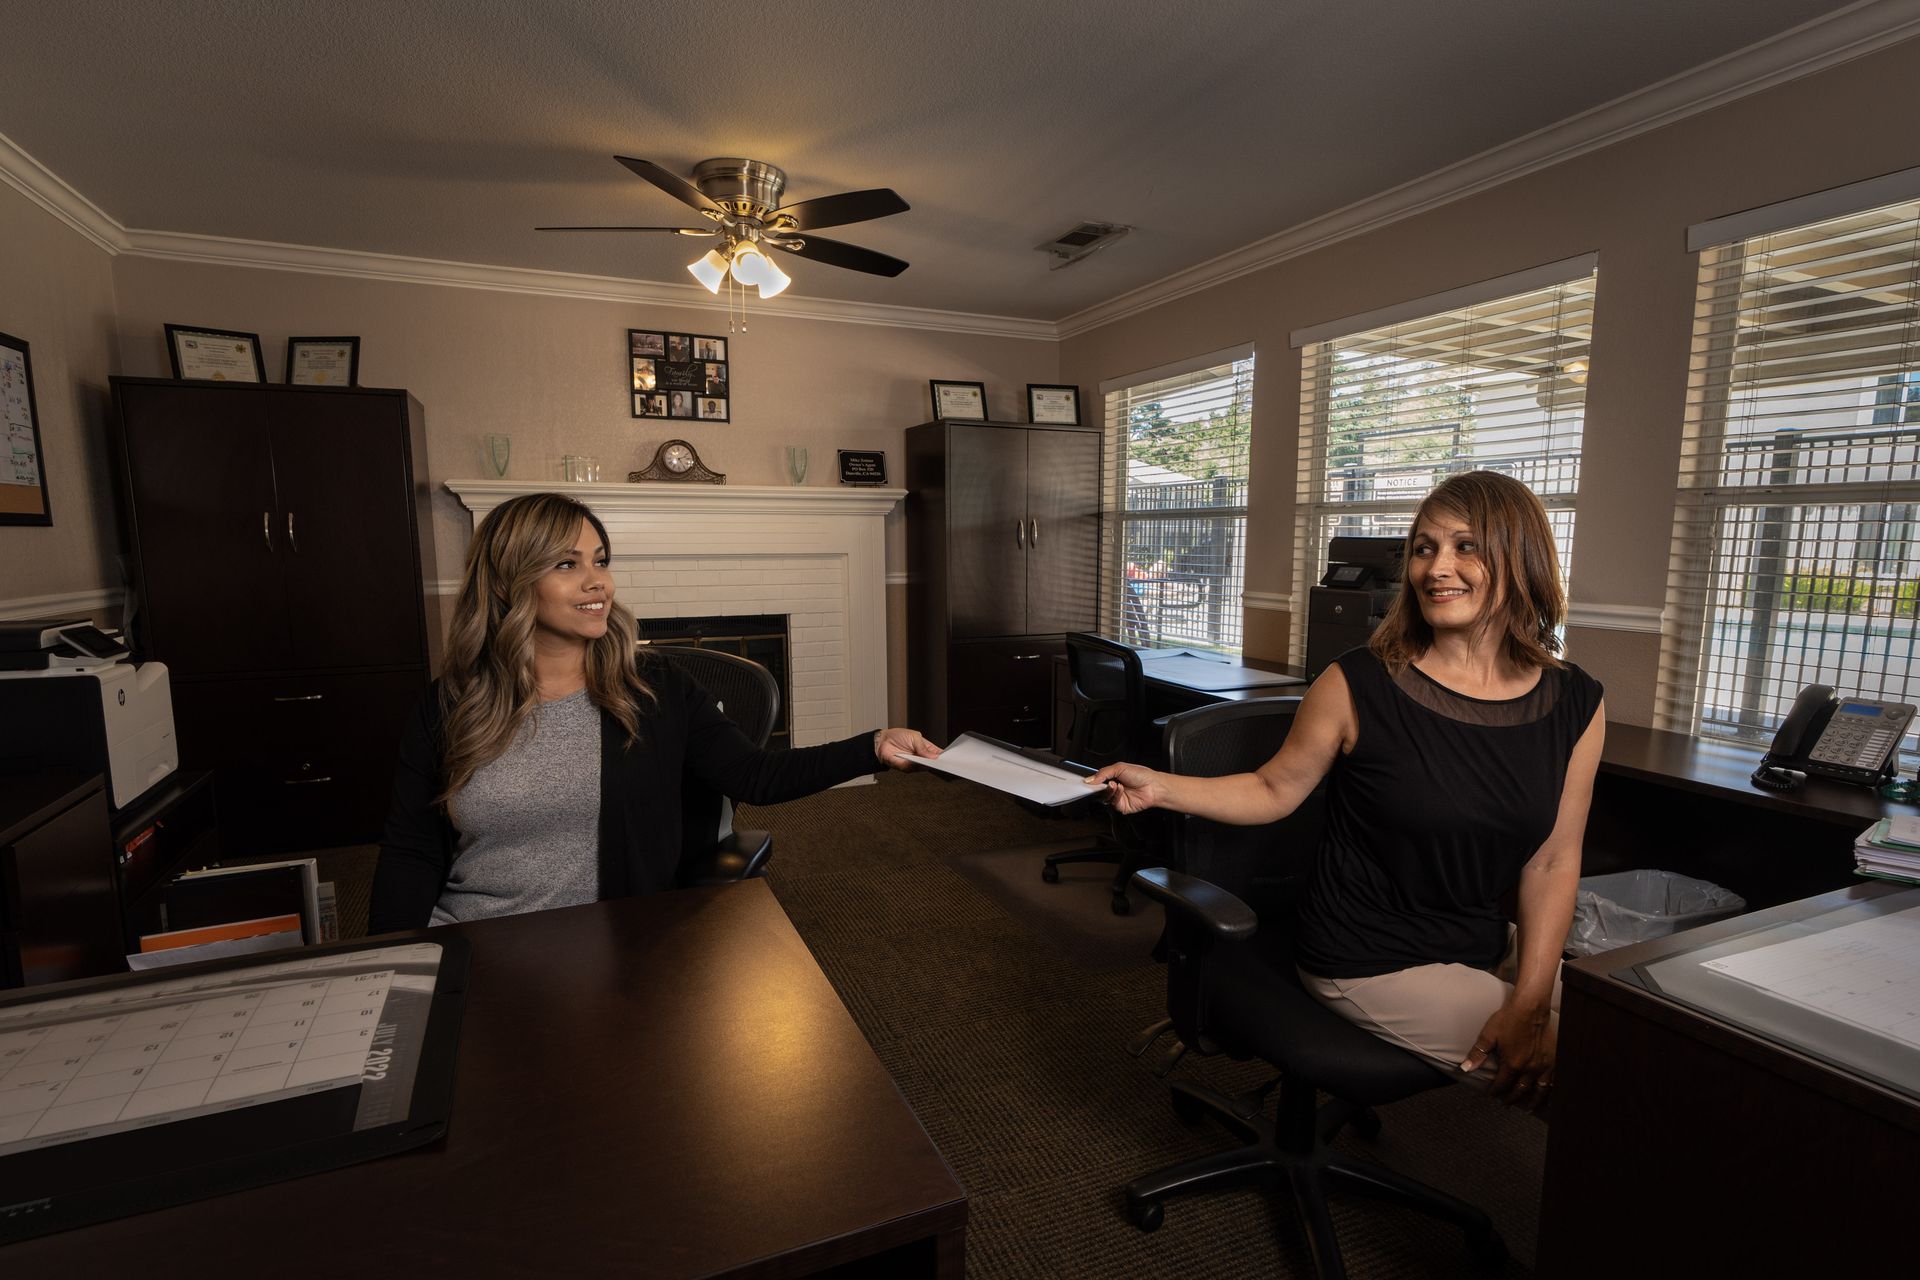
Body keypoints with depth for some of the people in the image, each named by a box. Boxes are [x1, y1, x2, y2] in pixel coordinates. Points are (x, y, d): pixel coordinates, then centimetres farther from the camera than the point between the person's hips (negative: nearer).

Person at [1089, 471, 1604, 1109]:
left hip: (1486, 948, 6)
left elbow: (1552, 863, -3)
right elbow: (1273, 790, -5)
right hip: (1373, 962, -5)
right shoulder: (1358, 685, -16)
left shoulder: (1577, 704, -3)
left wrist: (1530, 1002, -10)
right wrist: (1157, 787, -16)